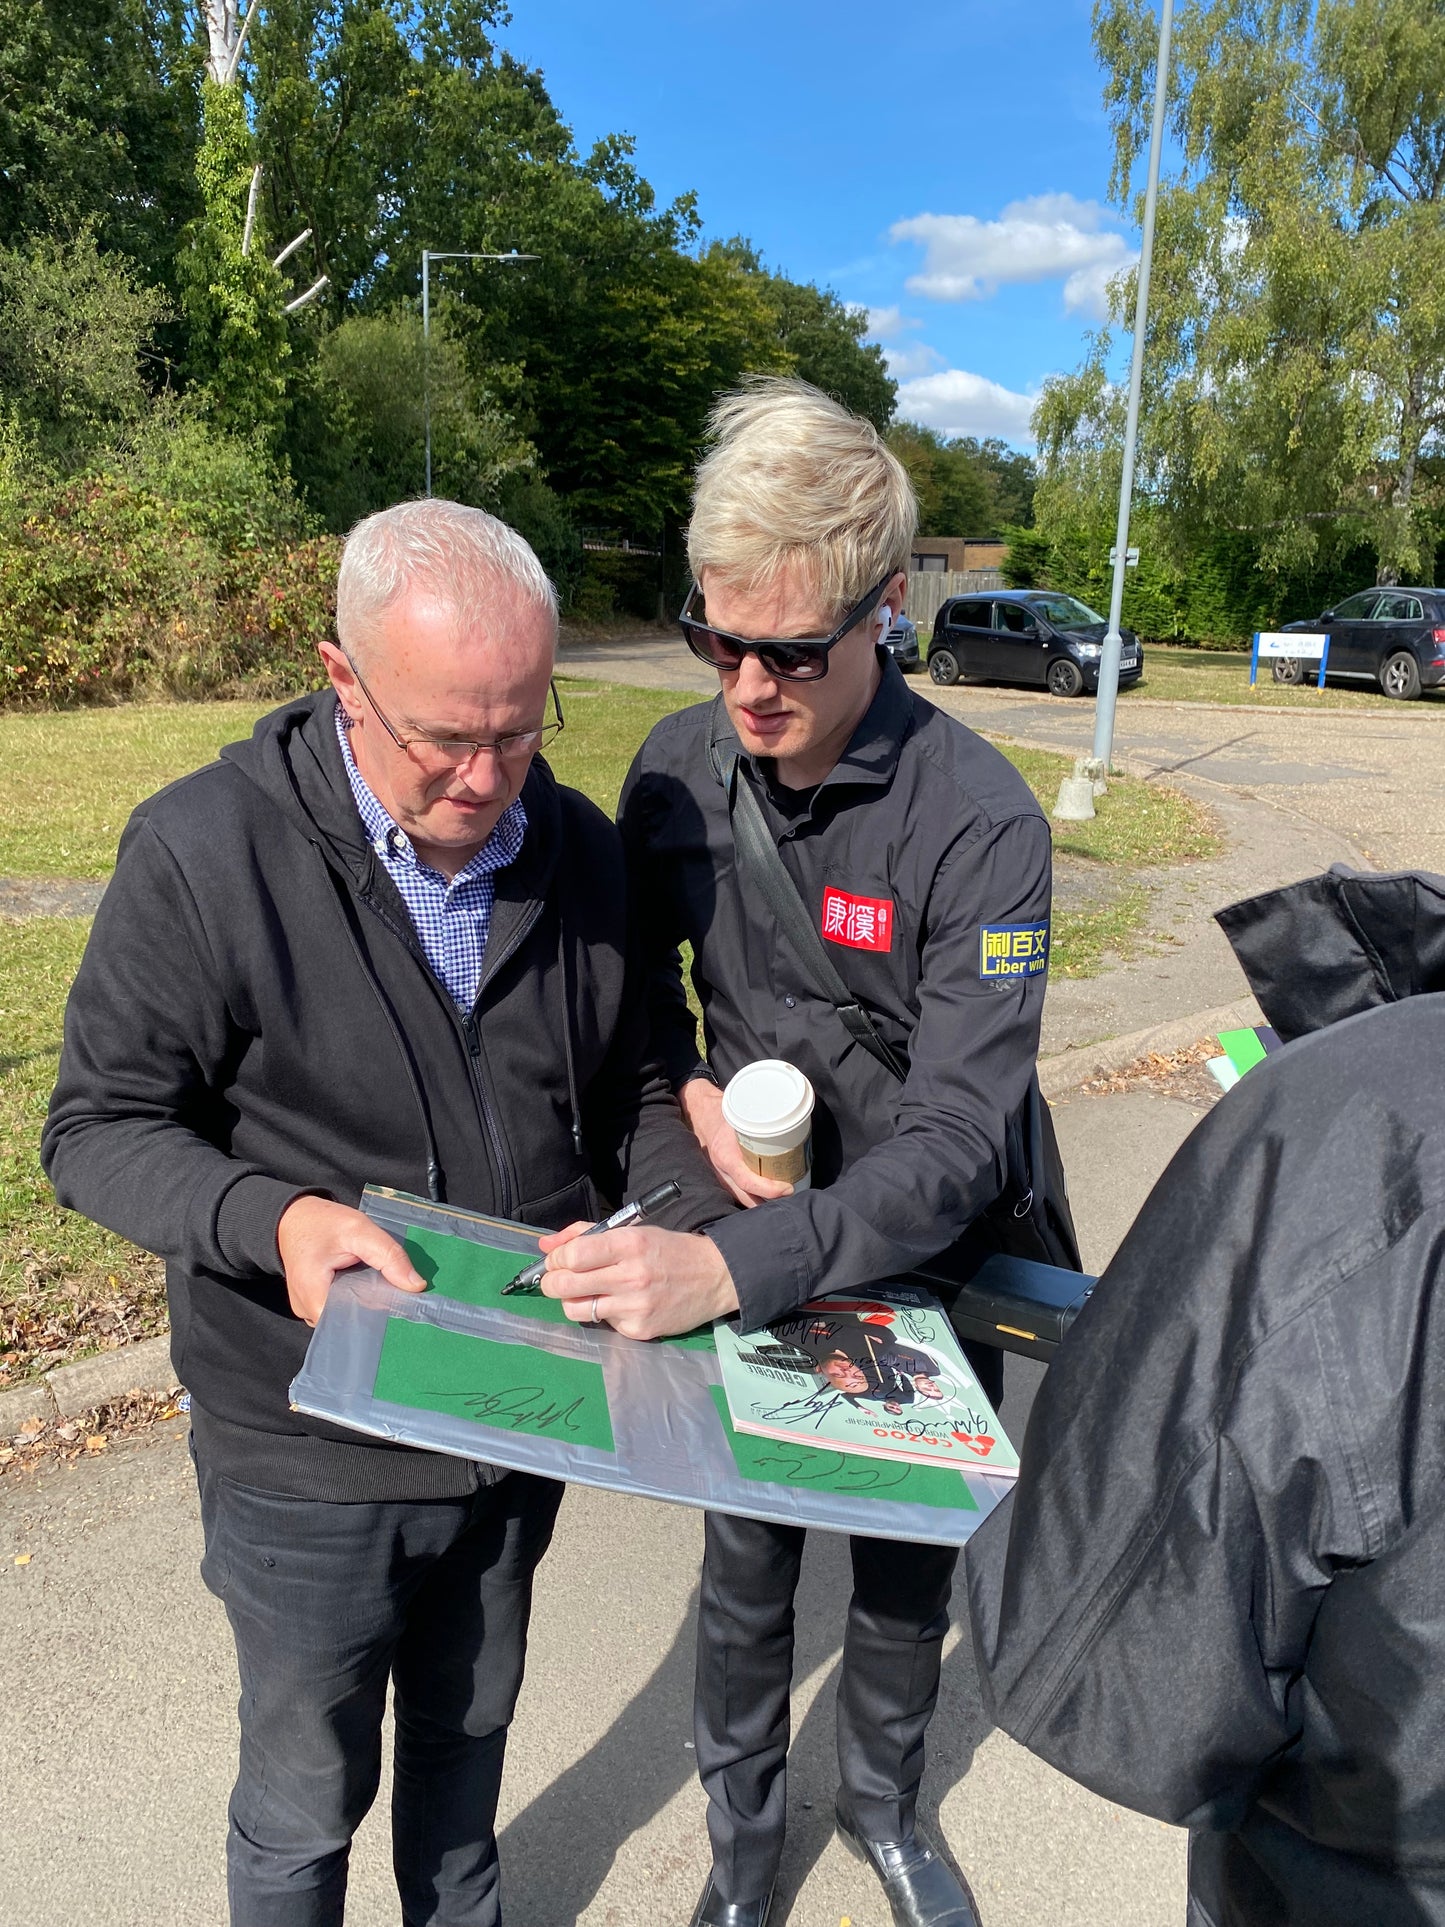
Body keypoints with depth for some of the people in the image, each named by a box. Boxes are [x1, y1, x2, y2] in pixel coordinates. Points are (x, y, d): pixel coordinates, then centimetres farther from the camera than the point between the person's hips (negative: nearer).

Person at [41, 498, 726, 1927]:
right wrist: (275, 1218, -31)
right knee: (307, 1795, 19)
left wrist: (707, 1222, -12)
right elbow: (100, 1130, -14)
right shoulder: (204, 853, -20)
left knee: (469, 1728, 29)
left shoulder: (576, 851, -5)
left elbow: (629, 1092, 5)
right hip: (310, 1449, -4)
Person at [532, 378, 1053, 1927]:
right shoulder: (678, 765, -12)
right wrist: (694, 1089, -15)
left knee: (908, 1567, 20)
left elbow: (955, 1145, -29)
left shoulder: (980, 823, -25)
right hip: (743, 1255, 2)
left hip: (922, 1269, -2)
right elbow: (638, 970, 6)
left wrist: (726, 1269, -41)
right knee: (747, 1565, 17)